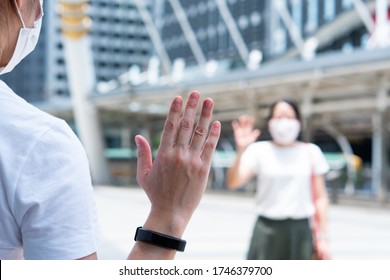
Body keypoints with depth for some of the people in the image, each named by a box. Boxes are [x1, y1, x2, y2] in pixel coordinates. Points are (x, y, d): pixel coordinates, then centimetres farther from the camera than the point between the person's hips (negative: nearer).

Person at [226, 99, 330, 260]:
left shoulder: (311, 152, 5)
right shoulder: (258, 150, 0)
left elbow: (320, 197, 7)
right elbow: (233, 183, -14)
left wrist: (322, 238, 4)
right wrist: (240, 151, -30)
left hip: (300, 230, 1)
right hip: (267, 230, -1)